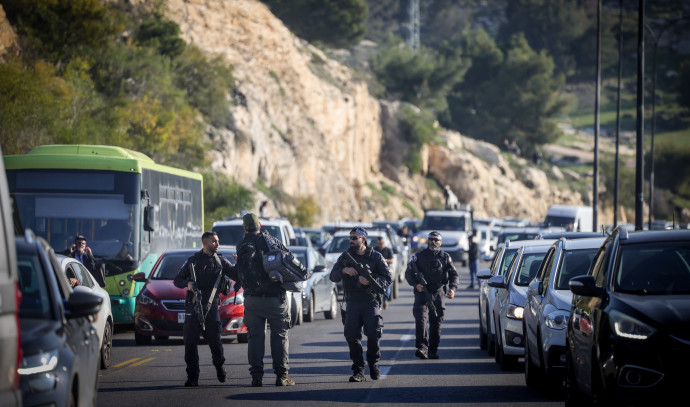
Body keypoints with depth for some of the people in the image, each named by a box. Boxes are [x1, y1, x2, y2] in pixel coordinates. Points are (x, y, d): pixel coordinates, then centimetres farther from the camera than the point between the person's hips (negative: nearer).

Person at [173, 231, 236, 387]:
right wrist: (188, 283, -8)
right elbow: (177, 280, 13)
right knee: (190, 342, -5)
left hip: (211, 306, 0)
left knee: (215, 340, -4)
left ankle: (220, 366, 26)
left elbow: (237, 274, 6)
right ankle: (192, 377, 2)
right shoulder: (193, 260, 12)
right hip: (193, 306, 0)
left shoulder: (221, 261, 13)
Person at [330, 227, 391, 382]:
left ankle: (373, 364, 11)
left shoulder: (376, 257, 4)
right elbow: (333, 276, 9)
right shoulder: (345, 257, 12)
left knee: (374, 334, -13)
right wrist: (344, 270, -12)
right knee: (352, 336, -6)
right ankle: (358, 371, 0)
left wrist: (370, 281, -17)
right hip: (352, 303, 2)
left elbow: (388, 278, 0)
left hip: (371, 302, -2)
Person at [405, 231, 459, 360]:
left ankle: (433, 351, 13)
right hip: (422, 292, -2)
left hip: (438, 293, 2)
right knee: (421, 319, -20)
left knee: (436, 324, 4)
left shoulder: (445, 257, 10)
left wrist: (452, 288, -7)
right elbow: (408, 273, 7)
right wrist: (416, 284, -12)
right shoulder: (419, 256, 7)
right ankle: (422, 347, -27)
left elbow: (454, 274, 12)